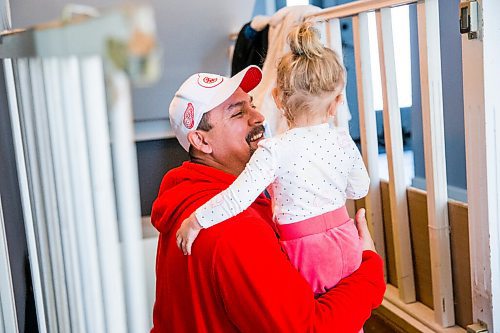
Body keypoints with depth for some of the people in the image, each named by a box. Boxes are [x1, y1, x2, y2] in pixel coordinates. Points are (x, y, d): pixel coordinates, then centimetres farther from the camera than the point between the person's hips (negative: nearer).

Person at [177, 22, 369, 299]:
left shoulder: (274, 150, -17)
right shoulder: (344, 142, -1)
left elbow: (238, 197, -24)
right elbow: (360, 189, 13)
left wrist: (194, 221, -15)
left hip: (309, 261, -5)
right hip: (347, 248, 6)